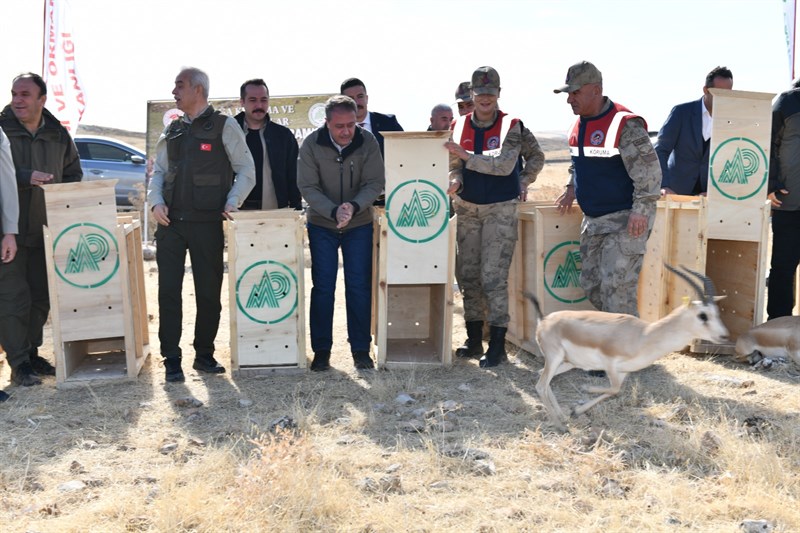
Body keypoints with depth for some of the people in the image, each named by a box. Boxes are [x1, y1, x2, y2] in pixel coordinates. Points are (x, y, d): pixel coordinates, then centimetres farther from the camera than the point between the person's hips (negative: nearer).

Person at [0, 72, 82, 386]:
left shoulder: (58, 134, 7)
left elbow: (73, 174, 18)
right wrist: (27, 177, -22)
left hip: (44, 231, 5)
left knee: (41, 298, 12)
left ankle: (32, 353, 25)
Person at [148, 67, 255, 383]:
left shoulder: (224, 126, 1)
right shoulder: (172, 130, 15)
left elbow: (246, 172, 1)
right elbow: (159, 171, 17)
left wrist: (232, 203, -12)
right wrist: (156, 202, -1)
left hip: (207, 223, -4)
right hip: (170, 223, 4)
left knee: (209, 291, 4)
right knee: (168, 291, 0)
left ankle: (204, 355, 20)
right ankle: (171, 360, 8)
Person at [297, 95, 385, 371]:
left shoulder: (368, 142, -11)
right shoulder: (311, 145, -13)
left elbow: (375, 183, -11)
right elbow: (307, 186, -12)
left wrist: (354, 206, -28)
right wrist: (334, 211, -26)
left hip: (359, 224, 1)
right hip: (321, 224, 0)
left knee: (359, 287, 3)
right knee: (322, 288, 2)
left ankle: (361, 349, 14)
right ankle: (321, 350, 12)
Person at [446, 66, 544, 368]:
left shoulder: (511, 127, -7)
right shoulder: (460, 126, 4)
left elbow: (505, 164, -20)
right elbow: (454, 165, 3)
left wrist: (466, 156, -25)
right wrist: (454, 182, -19)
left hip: (500, 209, -4)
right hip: (467, 208, 5)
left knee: (493, 276, -9)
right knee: (467, 274, 8)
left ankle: (497, 345, -1)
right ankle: (474, 340, 21)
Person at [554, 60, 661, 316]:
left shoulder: (625, 124, -18)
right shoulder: (579, 124, 9)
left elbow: (649, 171, -20)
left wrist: (641, 211, -24)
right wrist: (572, 189, 14)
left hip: (625, 221, -9)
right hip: (593, 219, 9)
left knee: (616, 288, -11)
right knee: (591, 285, 13)